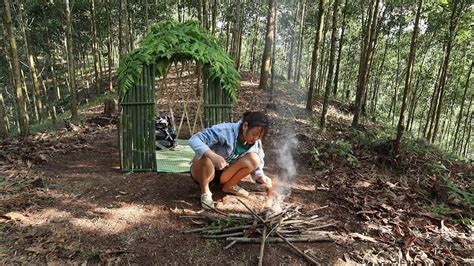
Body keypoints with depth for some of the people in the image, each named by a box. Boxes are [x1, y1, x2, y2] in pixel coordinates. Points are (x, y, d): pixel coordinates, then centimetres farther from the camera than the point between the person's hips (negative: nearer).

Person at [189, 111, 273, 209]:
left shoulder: (256, 144, -9)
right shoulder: (226, 131, -28)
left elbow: (257, 167, -2)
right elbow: (194, 139, -34)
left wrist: (261, 177, -25)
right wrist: (212, 155, -50)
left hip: (224, 174, 5)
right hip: (205, 171, -4)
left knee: (254, 158, -19)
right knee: (206, 158, -40)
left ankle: (229, 186, 1)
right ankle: (205, 191, -12)